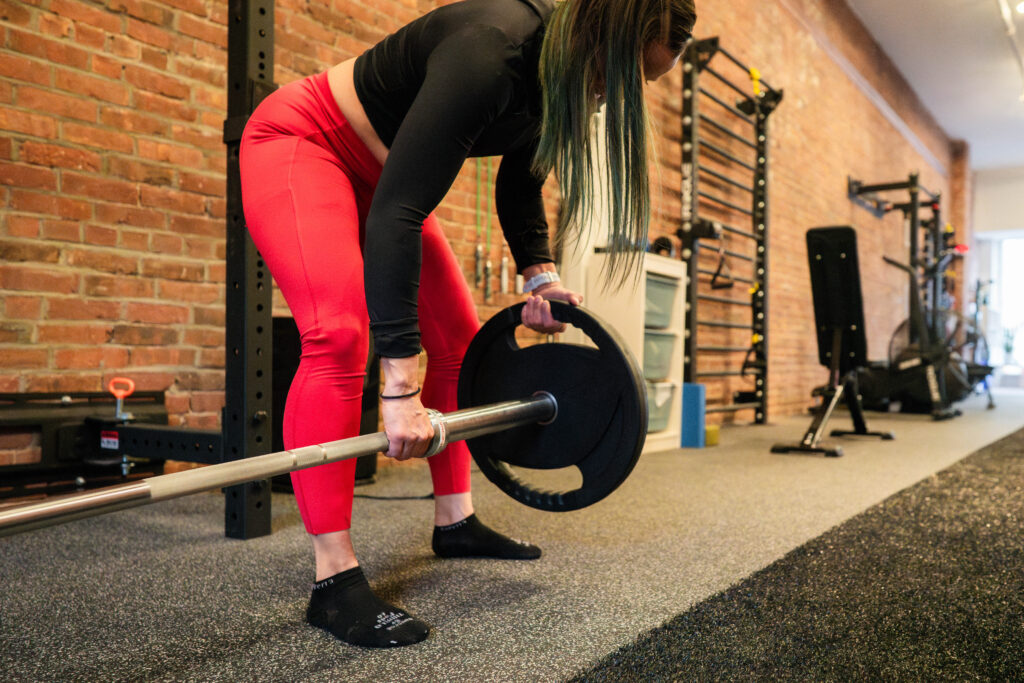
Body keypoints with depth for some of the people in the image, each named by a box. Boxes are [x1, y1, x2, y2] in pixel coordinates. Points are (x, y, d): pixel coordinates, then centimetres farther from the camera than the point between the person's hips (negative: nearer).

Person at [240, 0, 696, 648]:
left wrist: (539, 274, -6)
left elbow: (520, 182, 9)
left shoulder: (558, 74, -6)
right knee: (340, 334, -27)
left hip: (376, 170, 9)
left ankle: (455, 521, 16)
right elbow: (396, 214, -39)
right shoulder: (488, 54, -34)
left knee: (460, 338, 4)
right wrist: (400, 387, -42)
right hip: (300, 142, -9)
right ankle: (333, 581, -20)